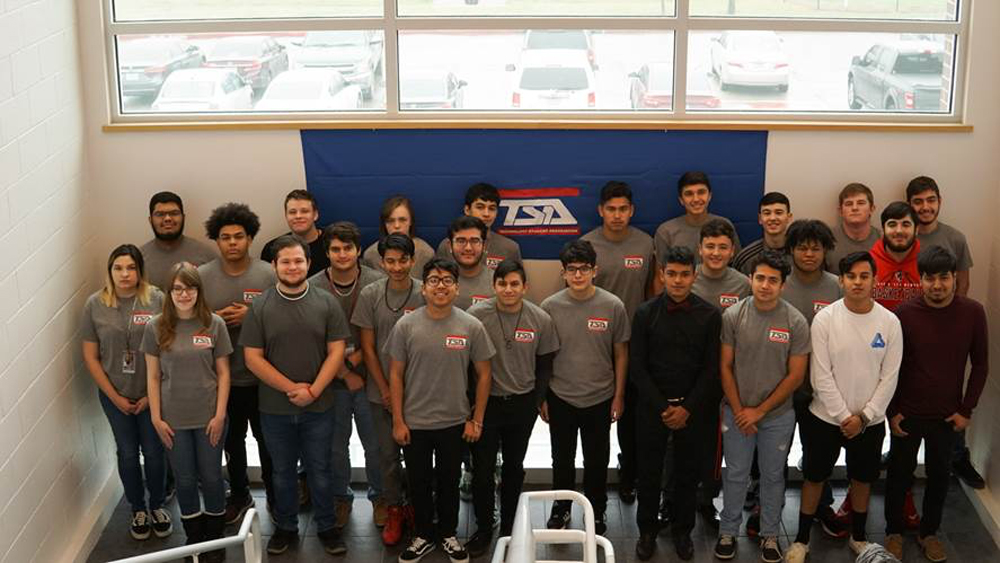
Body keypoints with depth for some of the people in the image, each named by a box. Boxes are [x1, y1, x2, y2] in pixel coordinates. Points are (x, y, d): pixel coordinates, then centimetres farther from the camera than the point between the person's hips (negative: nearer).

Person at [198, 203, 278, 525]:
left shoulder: (269, 275, -10)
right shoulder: (201, 277, -4)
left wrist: (252, 317, -21)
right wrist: (216, 319, -16)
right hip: (223, 376, 2)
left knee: (267, 439, 13)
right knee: (232, 440, 18)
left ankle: (275, 494, 32)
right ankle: (239, 495, 36)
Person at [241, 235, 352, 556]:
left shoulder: (326, 304, -3)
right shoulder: (259, 307, -4)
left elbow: (336, 352, -4)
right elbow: (253, 358, -7)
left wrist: (313, 391, -15)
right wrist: (292, 388, -13)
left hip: (319, 408, 0)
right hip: (275, 408, 0)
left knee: (320, 470, 10)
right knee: (282, 471, 14)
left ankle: (327, 527, 26)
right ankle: (285, 528, 30)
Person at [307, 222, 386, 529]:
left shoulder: (377, 283, -10)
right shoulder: (314, 288, -8)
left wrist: (357, 357, -14)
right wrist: (345, 373, -9)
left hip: (368, 377, -1)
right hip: (332, 380, 1)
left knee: (375, 444, 9)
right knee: (336, 445, 14)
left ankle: (379, 496, 29)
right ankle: (341, 498, 32)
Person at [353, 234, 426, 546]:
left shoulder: (425, 293, -9)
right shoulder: (370, 295, -5)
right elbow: (367, 348, -1)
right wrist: (385, 390, -3)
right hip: (381, 392, 1)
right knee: (388, 453, 9)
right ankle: (394, 510, 24)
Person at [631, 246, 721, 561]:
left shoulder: (710, 316, -3)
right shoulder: (645, 314, -3)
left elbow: (712, 369, -3)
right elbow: (637, 367, -4)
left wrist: (687, 408, -10)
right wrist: (663, 408, -10)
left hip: (692, 408, 0)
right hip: (652, 406, 0)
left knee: (687, 474, 10)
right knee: (649, 472, 8)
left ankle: (682, 531, 26)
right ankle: (647, 531, 24)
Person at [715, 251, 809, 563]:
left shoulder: (795, 322, -11)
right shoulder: (733, 315, -9)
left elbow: (795, 375, -8)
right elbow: (725, 367, -2)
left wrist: (760, 411, -9)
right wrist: (739, 410, -7)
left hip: (777, 415, 0)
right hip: (737, 412, 0)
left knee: (773, 476, 14)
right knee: (735, 476, 12)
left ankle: (770, 535, 30)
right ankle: (728, 532, 28)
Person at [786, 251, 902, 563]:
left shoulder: (890, 322, -7)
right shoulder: (825, 319, -12)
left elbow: (889, 377, -5)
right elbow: (821, 376, -13)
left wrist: (864, 416, -10)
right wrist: (844, 416, -14)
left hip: (870, 421, 2)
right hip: (825, 417, -2)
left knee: (863, 478, 17)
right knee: (815, 477, 11)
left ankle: (858, 536, 37)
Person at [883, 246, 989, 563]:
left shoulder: (973, 313, -9)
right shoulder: (905, 314, -13)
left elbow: (980, 364, 1)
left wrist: (966, 409, -1)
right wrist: (892, 411, -4)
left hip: (947, 415, 1)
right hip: (907, 414, -1)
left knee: (939, 474, 14)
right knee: (900, 473, 12)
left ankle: (929, 532, 32)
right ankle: (894, 531, 29)